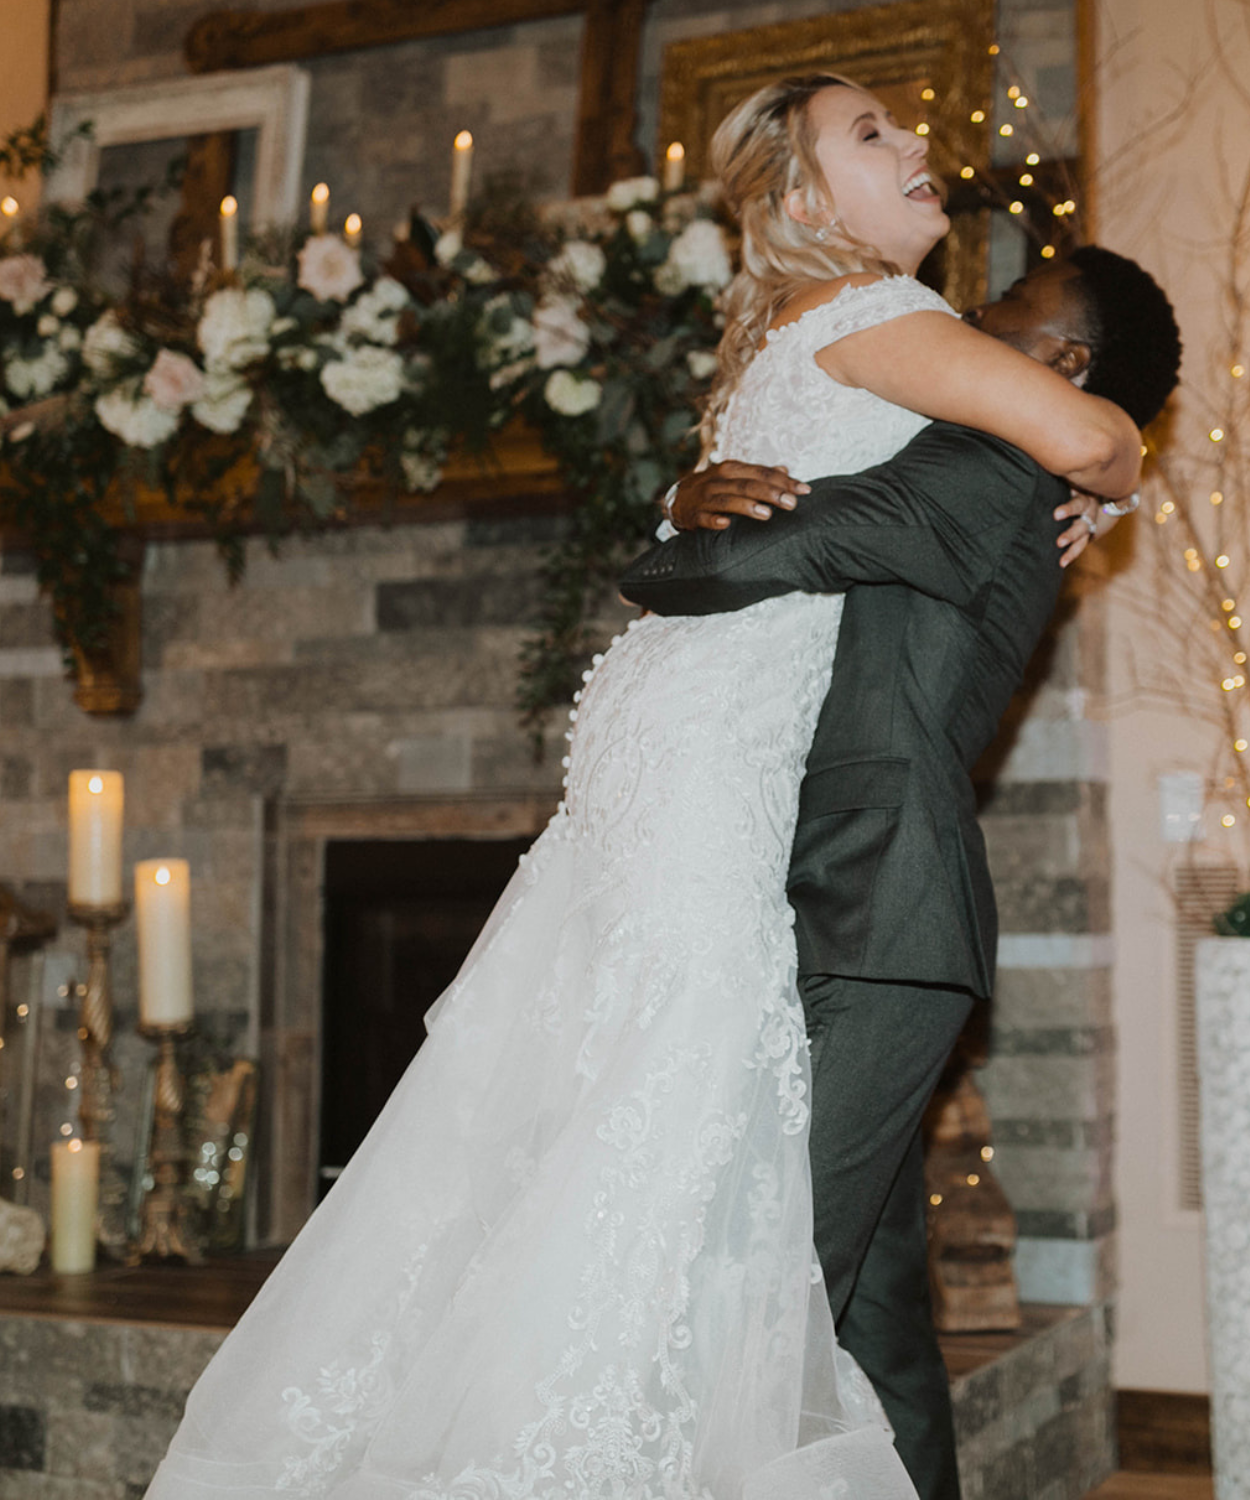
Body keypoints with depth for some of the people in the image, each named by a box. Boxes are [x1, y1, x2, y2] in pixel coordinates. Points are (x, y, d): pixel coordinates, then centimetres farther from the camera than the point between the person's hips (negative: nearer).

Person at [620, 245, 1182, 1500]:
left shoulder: (985, 470, -8)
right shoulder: (958, 486, 23)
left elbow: (758, 560, -19)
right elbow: (759, 513, 22)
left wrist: (650, 576, 3)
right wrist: (699, 496, -2)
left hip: (882, 935, -10)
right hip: (863, 934, 10)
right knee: (870, 1302, 11)